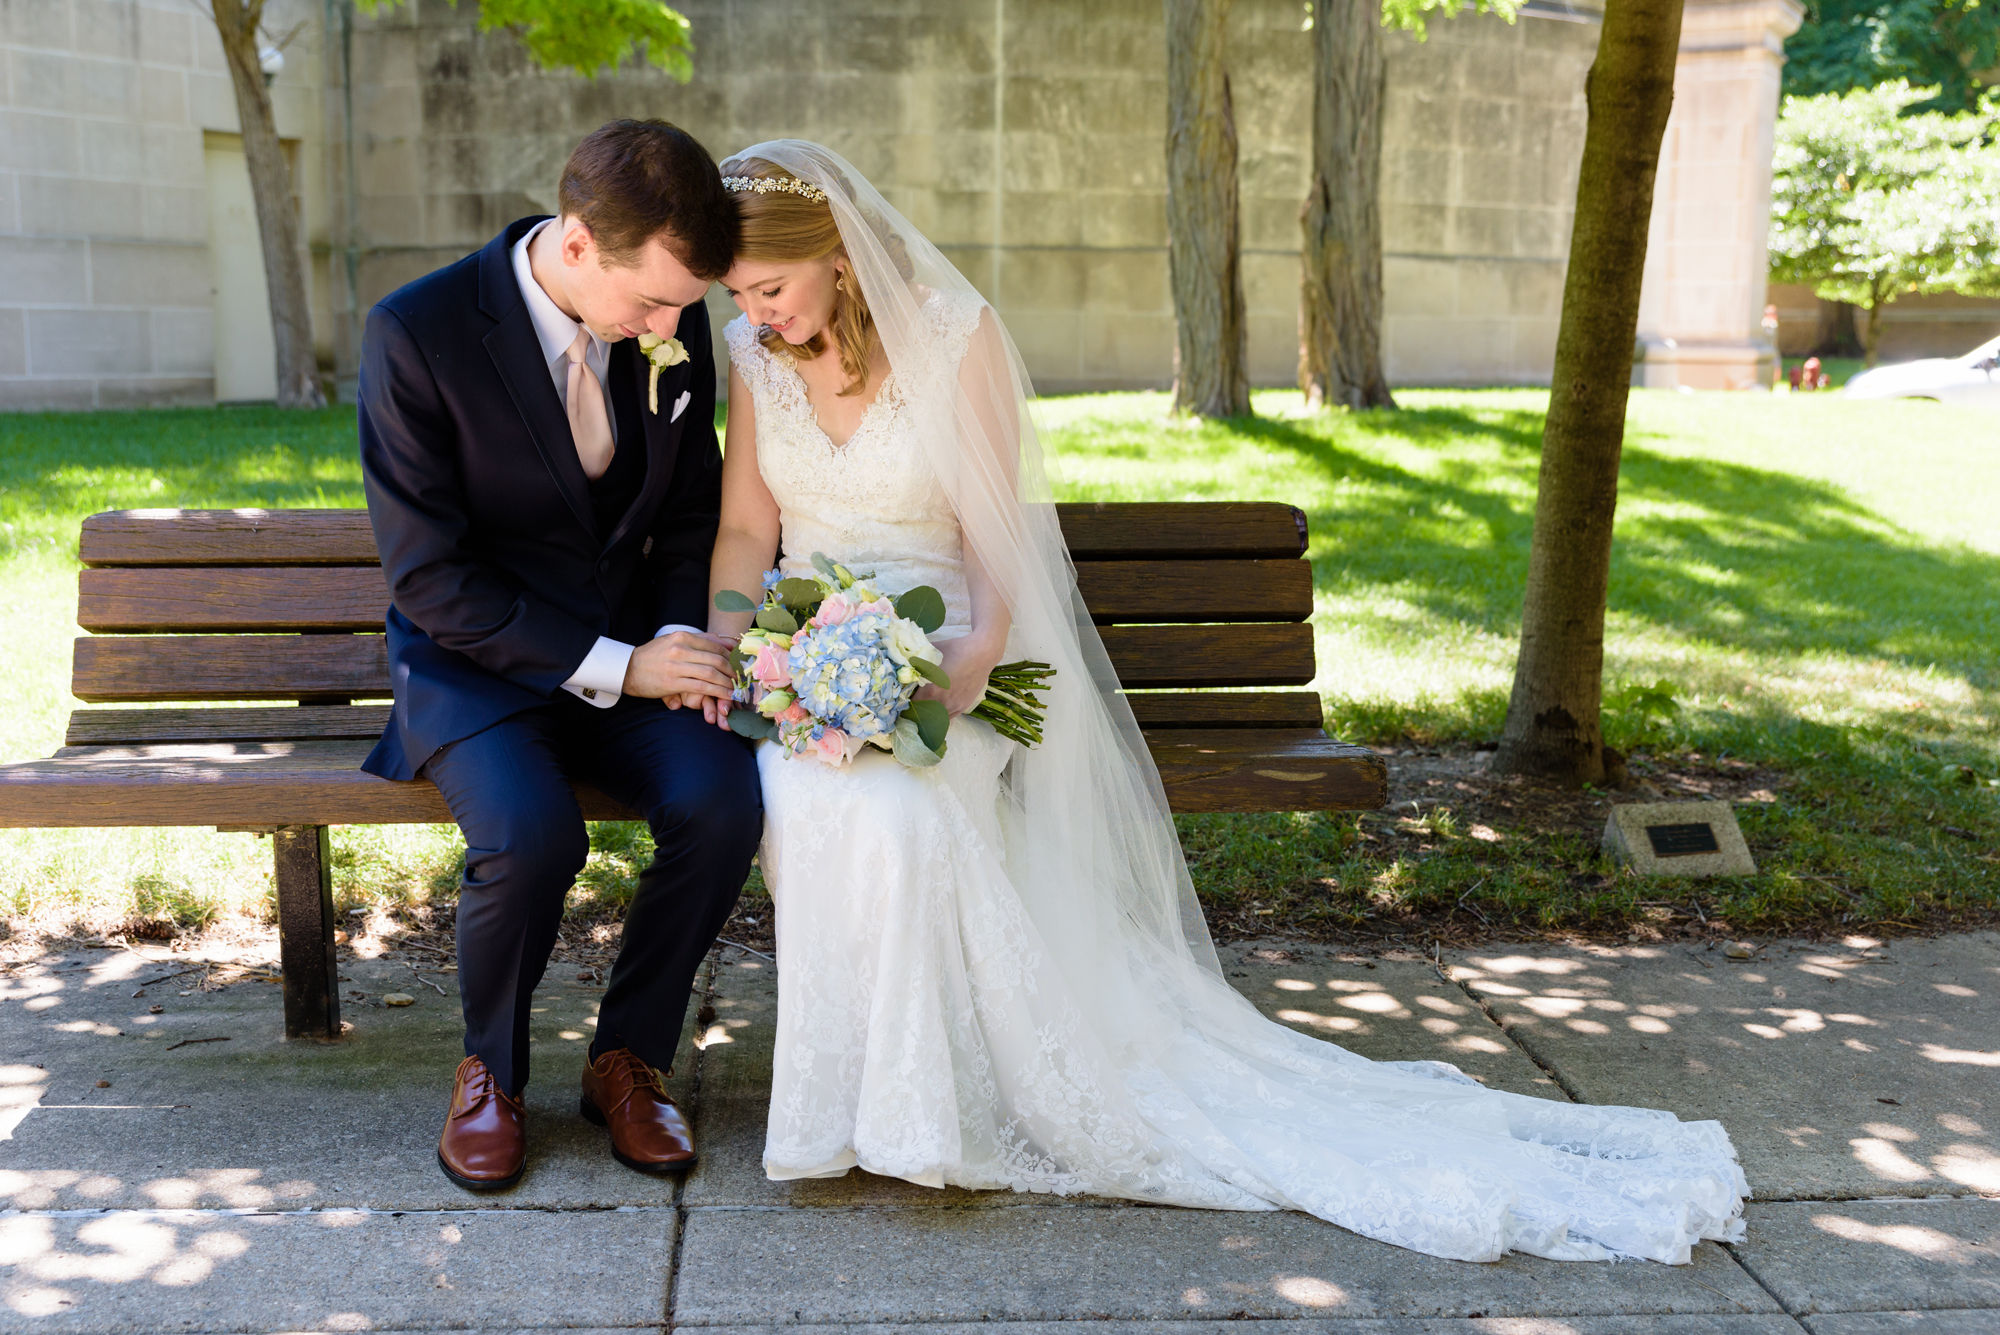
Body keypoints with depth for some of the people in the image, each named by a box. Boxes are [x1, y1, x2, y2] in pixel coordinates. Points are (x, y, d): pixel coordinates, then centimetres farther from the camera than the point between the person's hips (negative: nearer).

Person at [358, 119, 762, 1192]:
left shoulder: (674, 326, -4)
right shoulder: (415, 335, -19)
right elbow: (428, 578, -17)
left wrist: (679, 638, -10)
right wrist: (615, 666, -23)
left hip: (634, 650, 4)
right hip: (478, 662, -3)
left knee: (723, 801, -26)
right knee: (531, 834, -33)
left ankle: (627, 1056, -1)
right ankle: (489, 1067, 0)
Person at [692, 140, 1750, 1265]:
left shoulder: (955, 335, -8)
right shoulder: (753, 351, 5)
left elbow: (991, 536, -5)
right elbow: (748, 528, 6)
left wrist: (979, 642, -24)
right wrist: (726, 639, -13)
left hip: (939, 655, -3)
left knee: (899, 809, -35)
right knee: (838, 807, -32)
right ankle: (875, 1096, -14)